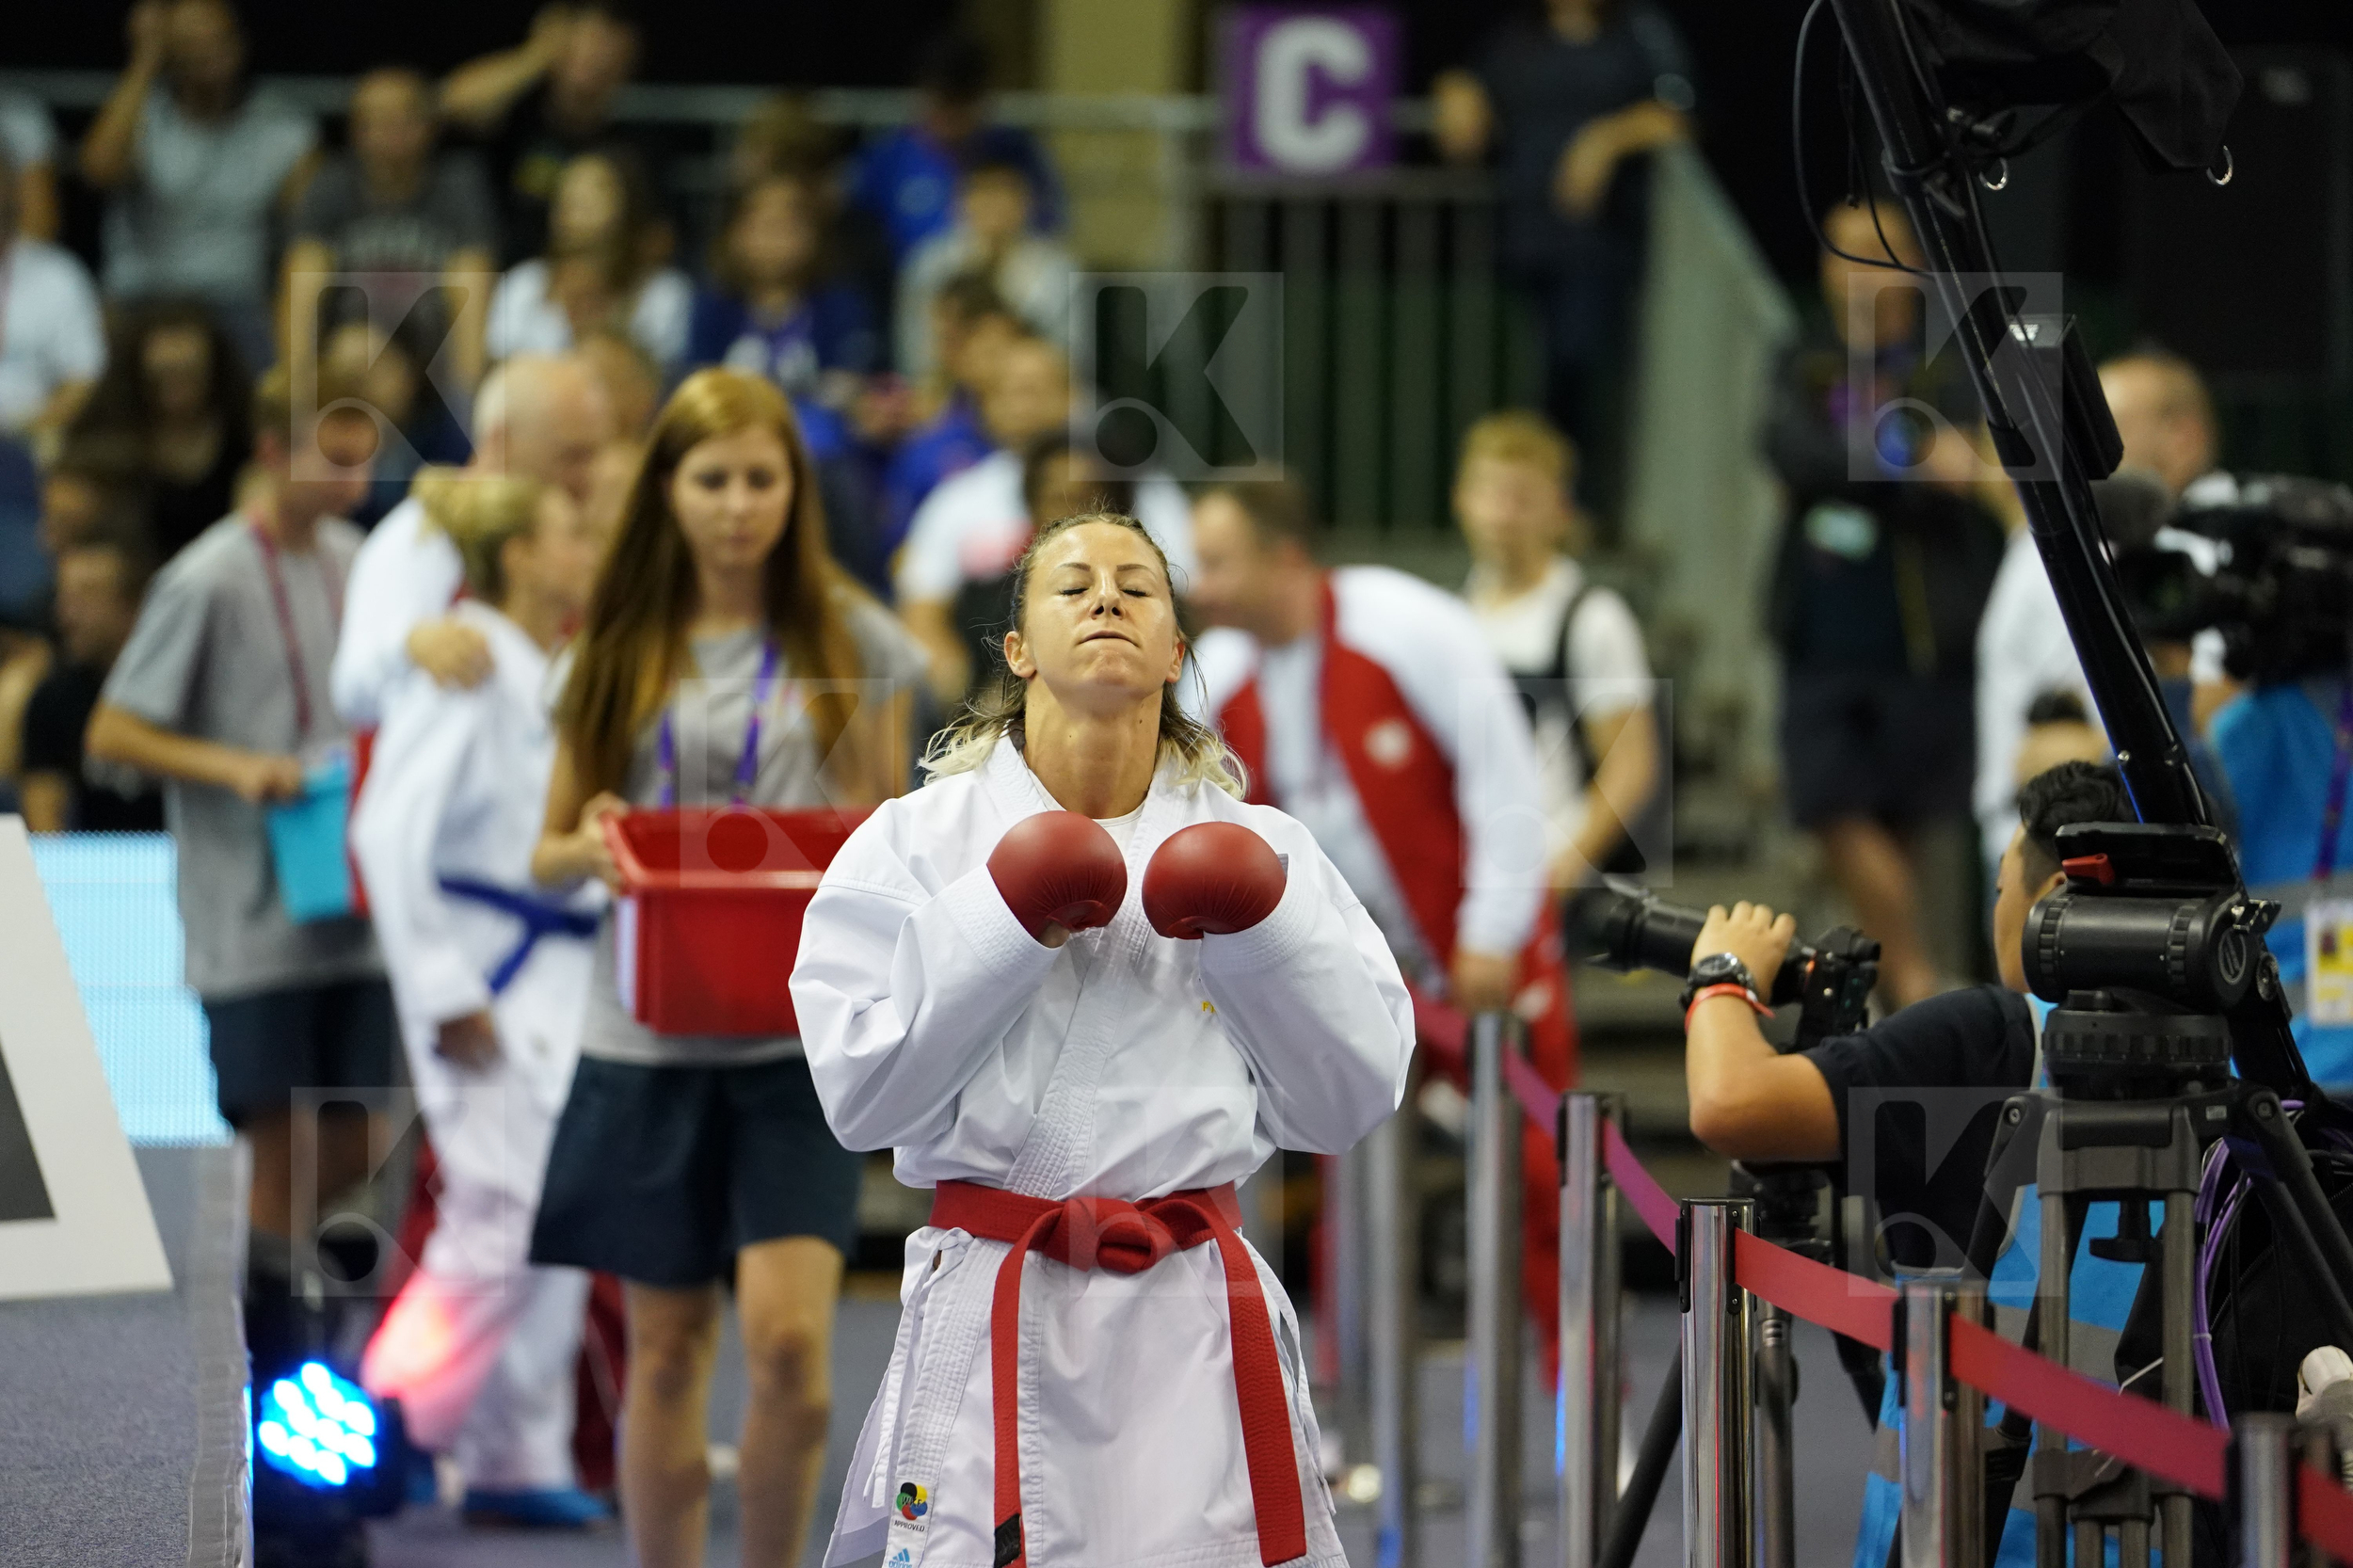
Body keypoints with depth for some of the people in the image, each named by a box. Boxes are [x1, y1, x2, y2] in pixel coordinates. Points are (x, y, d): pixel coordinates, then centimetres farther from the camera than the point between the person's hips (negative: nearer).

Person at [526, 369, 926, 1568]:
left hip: (800, 1031, -2)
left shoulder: (854, 643, 4)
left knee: (788, 1336, -14)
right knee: (665, 1343, 6)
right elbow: (549, 851, 10)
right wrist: (593, 848, -12)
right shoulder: (621, 652, 7)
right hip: (648, 1029, 2)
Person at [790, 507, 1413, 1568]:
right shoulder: (918, 840, 4)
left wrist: (1261, 935, -9)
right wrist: (1004, 925, -11)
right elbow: (860, 1093, -5)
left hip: (1192, 1322, 1)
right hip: (990, 1317, -1)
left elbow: (1348, 1101, 4)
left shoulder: (1259, 847, 8)